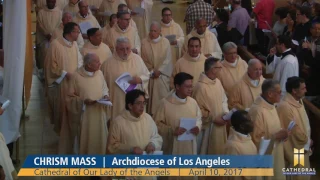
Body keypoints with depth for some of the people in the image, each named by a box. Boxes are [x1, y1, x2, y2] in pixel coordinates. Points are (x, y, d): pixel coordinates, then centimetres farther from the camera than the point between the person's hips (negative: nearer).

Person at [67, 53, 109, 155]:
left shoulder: (99, 73, -1)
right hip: (85, 115, -4)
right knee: (85, 140, 4)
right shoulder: (77, 76, -14)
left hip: (99, 113, 4)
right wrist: (83, 101, -21)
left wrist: (106, 96, -7)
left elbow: (105, 89, 14)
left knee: (100, 139, 10)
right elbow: (71, 97, -7)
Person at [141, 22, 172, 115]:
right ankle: (151, 114, 8)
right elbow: (144, 60, -1)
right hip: (149, 75, 0)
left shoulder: (165, 42, -1)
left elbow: (167, 59, -4)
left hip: (162, 75, 0)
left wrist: (159, 71, -12)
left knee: (162, 96, -1)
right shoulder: (144, 42, -1)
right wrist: (151, 71, -8)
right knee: (151, 97, 2)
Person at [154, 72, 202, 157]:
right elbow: (157, 123, -8)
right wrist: (172, 130, -19)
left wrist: (198, 127, -6)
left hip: (190, 146, 5)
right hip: (172, 147, -5)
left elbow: (199, 119, 16)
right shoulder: (165, 103, -11)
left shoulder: (193, 102, 3)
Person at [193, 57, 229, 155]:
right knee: (208, 152, 5)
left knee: (219, 150, 17)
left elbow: (224, 100, 13)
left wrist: (225, 113, -5)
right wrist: (214, 119, -17)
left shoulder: (217, 82, 3)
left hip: (220, 125, 8)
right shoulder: (201, 86, -23)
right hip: (208, 127, -8)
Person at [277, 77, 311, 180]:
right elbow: (294, 129, -22)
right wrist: (307, 140, -9)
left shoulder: (298, 101, 4)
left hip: (304, 145, 9)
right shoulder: (285, 106, -26)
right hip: (295, 148, -9)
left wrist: (307, 139, 3)